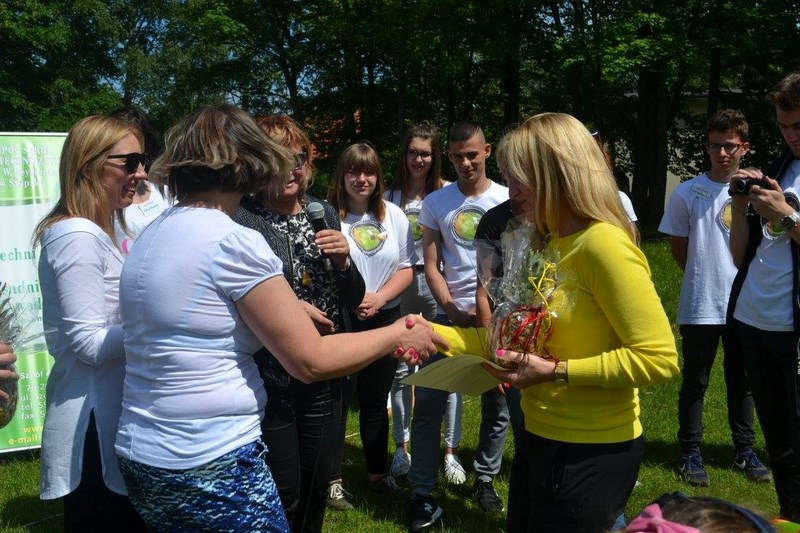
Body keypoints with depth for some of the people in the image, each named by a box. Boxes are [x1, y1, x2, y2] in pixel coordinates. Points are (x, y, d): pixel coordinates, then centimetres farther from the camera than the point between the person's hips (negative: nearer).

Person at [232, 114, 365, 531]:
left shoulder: (324, 212, 5)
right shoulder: (240, 219, -13)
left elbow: (354, 299, 9)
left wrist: (343, 260, -10)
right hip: (269, 378, -5)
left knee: (318, 485, 18)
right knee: (281, 495, 6)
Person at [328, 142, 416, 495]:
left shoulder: (393, 215, 5)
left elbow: (406, 268, 4)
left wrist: (379, 298, -11)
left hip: (384, 319, 4)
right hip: (340, 320, -4)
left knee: (376, 401, 15)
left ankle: (377, 472, 31)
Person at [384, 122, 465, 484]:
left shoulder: (446, 192, 0)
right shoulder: (390, 196, 9)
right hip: (399, 286, 3)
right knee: (400, 369, 9)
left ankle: (451, 451, 11)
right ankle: (401, 447, 23)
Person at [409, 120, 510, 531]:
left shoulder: (508, 200, 1)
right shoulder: (436, 203, 3)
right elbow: (431, 268, 2)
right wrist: (455, 312, -11)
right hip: (450, 316, 0)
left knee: (496, 405, 9)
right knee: (427, 404, -3)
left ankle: (484, 479, 27)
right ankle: (423, 494, 6)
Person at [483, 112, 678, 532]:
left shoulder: (603, 244, -20)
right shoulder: (552, 244, 8)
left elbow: (659, 358, -23)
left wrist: (555, 372, -23)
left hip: (592, 453, -9)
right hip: (542, 439, 9)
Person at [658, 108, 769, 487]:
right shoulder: (687, 193, -6)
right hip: (700, 307, -2)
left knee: (741, 381, 15)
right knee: (695, 383, 7)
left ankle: (744, 451, 28)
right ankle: (691, 454, 18)